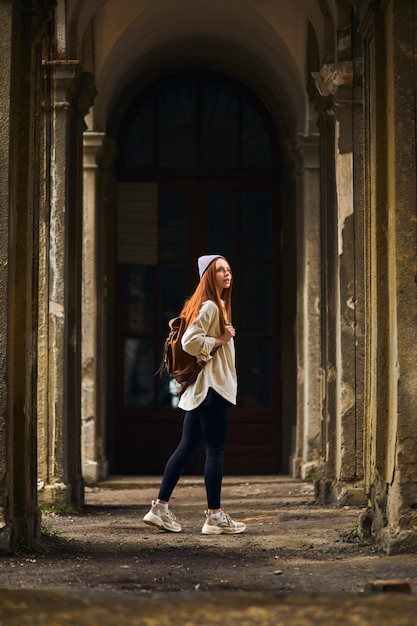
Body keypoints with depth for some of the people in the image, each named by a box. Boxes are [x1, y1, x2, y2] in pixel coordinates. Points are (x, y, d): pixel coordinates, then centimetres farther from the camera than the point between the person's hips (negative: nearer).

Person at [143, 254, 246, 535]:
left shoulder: (217, 306, 18)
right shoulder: (209, 306, -13)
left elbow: (191, 340, 23)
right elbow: (190, 342, -23)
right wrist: (220, 341, -14)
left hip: (201, 388, 10)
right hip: (212, 385, -10)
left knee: (187, 447, 10)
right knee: (215, 451, -6)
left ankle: (160, 508, 12)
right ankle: (215, 516, -2)